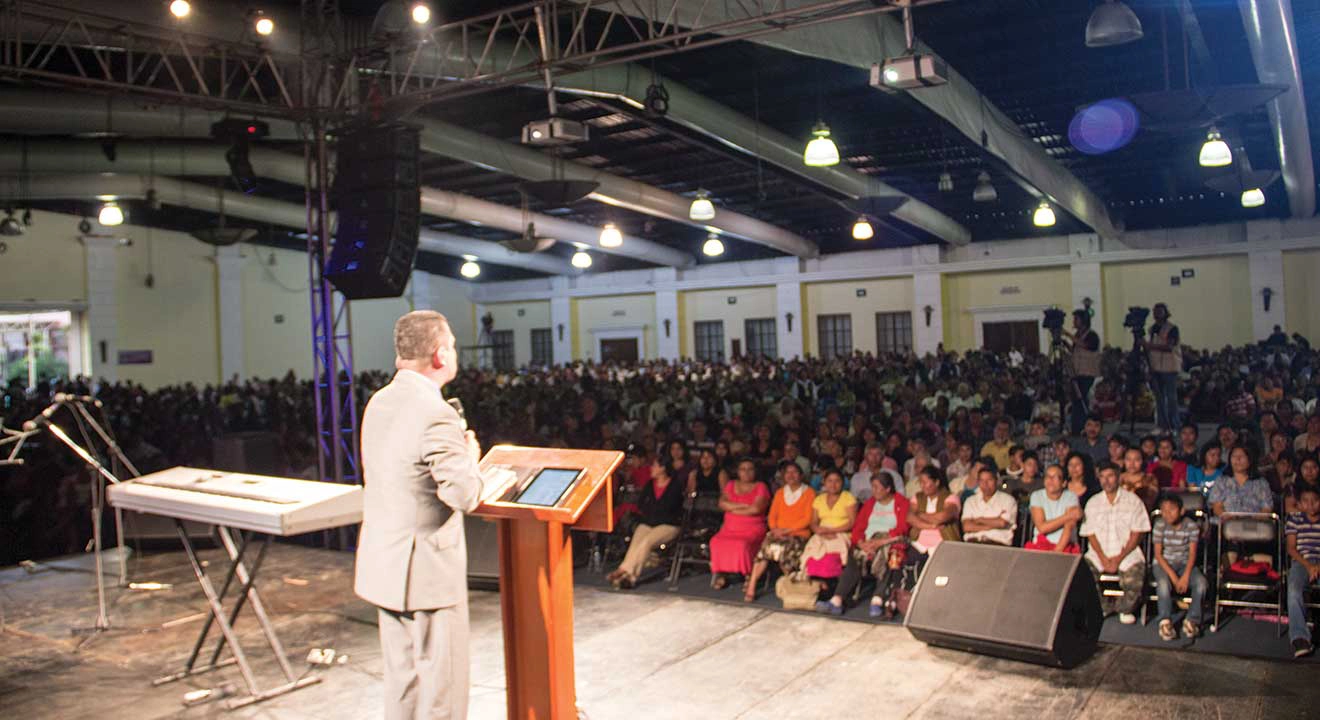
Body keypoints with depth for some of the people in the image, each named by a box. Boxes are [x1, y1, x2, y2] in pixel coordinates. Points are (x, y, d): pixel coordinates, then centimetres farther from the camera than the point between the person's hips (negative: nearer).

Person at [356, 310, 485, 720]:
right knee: (442, 685, 4)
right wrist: (470, 456, -3)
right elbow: (464, 496, -22)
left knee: (402, 675, 19)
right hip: (427, 568, -9)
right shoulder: (436, 414, -22)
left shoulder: (379, 402, 6)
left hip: (383, 563, 9)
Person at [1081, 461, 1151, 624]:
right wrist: (1103, 558, -10)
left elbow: (1136, 534, 1)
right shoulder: (1092, 503, 11)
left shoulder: (1133, 501, 6)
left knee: (1134, 579, -30)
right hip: (1099, 553, 2)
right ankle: (1103, 606, 0)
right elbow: (1090, 534, 6)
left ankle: (1125, 609, 4)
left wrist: (1119, 558, -11)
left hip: (1127, 553, -2)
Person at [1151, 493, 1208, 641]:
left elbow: (1192, 553, -8)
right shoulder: (1160, 525, -7)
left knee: (1201, 582, -27)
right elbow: (1158, 553, -8)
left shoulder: (1191, 526, -6)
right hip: (1164, 564, -1)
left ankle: (1192, 620, -14)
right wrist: (1173, 576, -18)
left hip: (1185, 564, 1)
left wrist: (1186, 576, -21)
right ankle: (1165, 621, -21)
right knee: (1163, 583, -32)